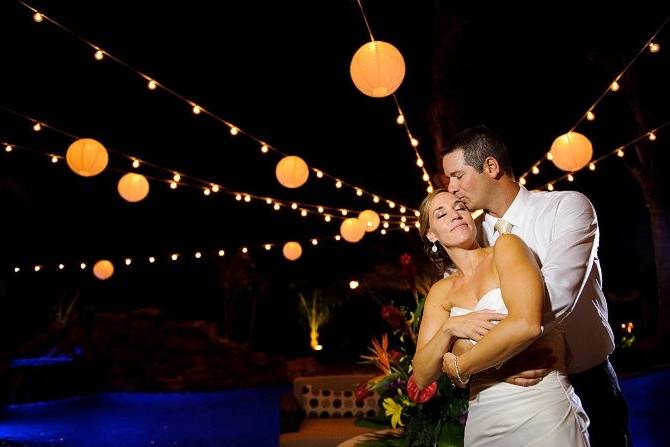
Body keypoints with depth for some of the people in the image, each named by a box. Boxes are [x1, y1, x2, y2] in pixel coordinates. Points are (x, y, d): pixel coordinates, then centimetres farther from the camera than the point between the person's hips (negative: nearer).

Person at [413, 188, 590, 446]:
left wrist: (458, 368, -10)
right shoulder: (441, 292, 8)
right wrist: (448, 329, -14)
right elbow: (422, 377, 4)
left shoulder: (506, 246, -5)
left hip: (542, 408, -5)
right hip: (482, 420, 5)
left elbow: (527, 324, -22)